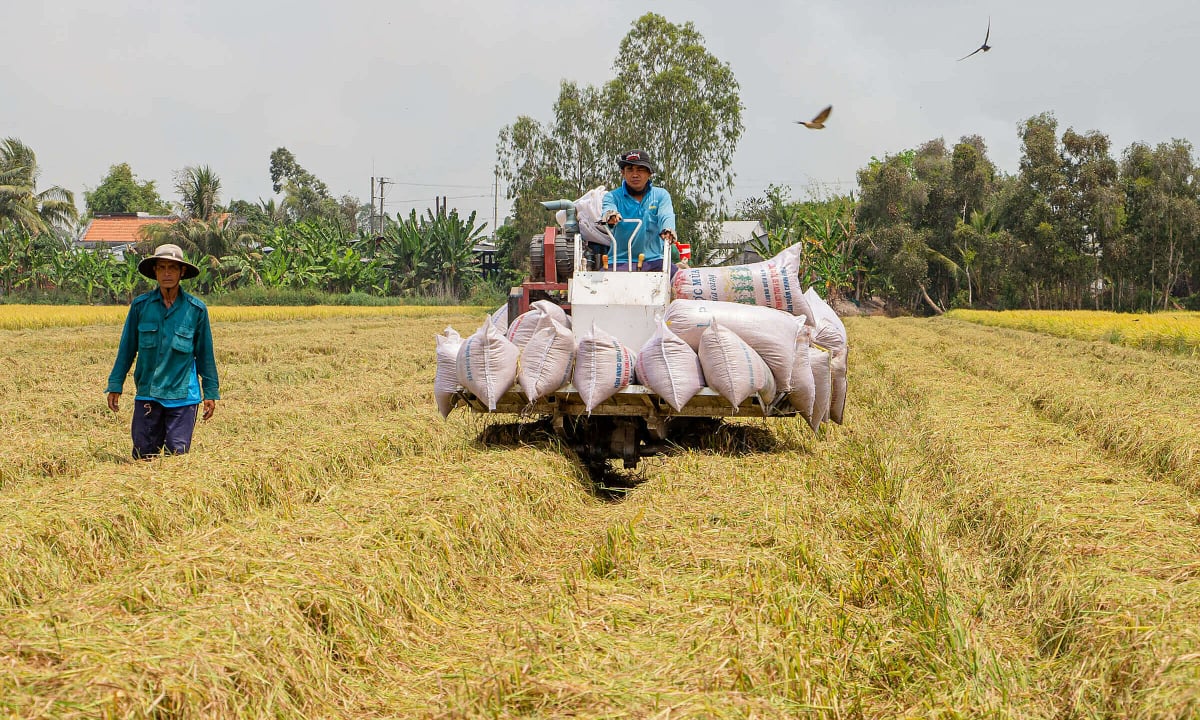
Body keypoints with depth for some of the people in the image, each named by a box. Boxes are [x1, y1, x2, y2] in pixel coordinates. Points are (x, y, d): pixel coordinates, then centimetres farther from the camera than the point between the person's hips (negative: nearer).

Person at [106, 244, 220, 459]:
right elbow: (127, 348, 10)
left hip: (183, 396, -1)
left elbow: (205, 354, 8)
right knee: (143, 455, 4)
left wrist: (211, 392, 9)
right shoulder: (140, 305, 2)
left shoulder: (196, 309, 1)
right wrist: (115, 385, 8)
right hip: (147, 395, 1)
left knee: (177, 453, -4)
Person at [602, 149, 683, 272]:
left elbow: (666, 216, -8)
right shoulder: (613, 196, 8)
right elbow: (607, 208, -15)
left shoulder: (661, 195, 11)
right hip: (621, 260, -1)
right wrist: (610, 215, -42)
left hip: (654, 260, 1)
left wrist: (667, 230, -34)